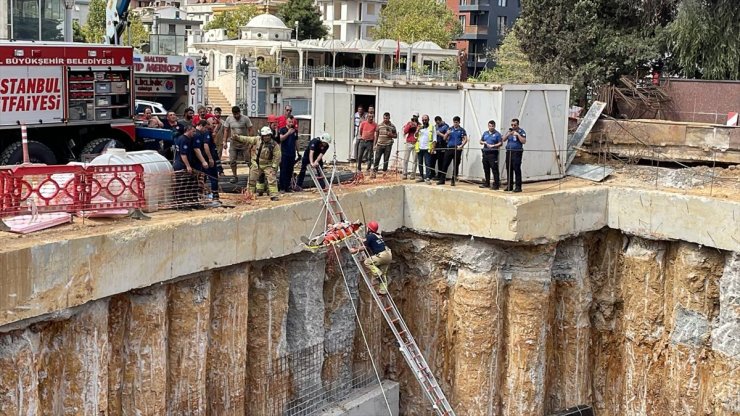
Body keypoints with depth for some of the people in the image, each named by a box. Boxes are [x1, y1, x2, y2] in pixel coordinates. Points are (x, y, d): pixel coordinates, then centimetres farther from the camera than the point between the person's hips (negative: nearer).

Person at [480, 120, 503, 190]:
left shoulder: (497, 134, -2)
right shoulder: (485, 133, 15)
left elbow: (500, 143, -7)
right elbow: (481, 141, 19)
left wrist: (493, 146, -18)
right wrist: (483, 142, -3)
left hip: (493, 153, -6)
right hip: (485, 153, 6)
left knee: (494, 169, -8)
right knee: (486, 169, 11)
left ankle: (496, 185, -8)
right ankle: (487, 183, 21)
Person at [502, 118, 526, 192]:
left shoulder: (521, 131, 0)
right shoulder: (510, 130, 16)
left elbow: (524, 141, -10)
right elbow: (504, 139, 10)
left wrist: (518, 135, -16)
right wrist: (508, 134, -6)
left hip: (517, 152, -6)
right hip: (509, 152, 6)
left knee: (517, 169, -9)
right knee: (509, 169, 7)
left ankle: (518, 186, -7)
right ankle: (509, 186, 14)